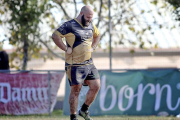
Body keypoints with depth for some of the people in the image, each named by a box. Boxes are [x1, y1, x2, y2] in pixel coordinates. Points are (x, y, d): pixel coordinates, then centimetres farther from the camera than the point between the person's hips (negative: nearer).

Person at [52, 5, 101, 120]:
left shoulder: (90, 25, 12)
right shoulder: (70, 26, -12)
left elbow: (97, 35, 31)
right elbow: (55, 36, -17)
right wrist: (66, 49, -17)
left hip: (89, 63, 7)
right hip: (75, 65, -7)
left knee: (96, 86, 2)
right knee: (76, 90, -6)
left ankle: (84, 110, 19)